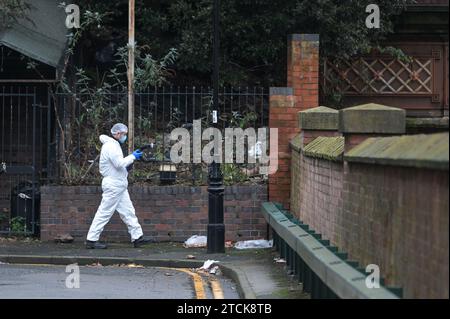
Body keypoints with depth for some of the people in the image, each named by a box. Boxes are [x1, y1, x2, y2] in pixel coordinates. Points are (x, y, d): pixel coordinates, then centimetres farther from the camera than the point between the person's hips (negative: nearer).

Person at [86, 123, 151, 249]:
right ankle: (91, 240, -2)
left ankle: (137, 237, 12)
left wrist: (130, 159, 7)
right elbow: (120, 163, -23)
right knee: (105, 212, -6)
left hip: (119, 185, 11)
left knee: (128, 211, 10)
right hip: (113, 185, -11)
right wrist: (133, 157, -12)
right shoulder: (110, 146, -15)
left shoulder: (114, 145, 18)